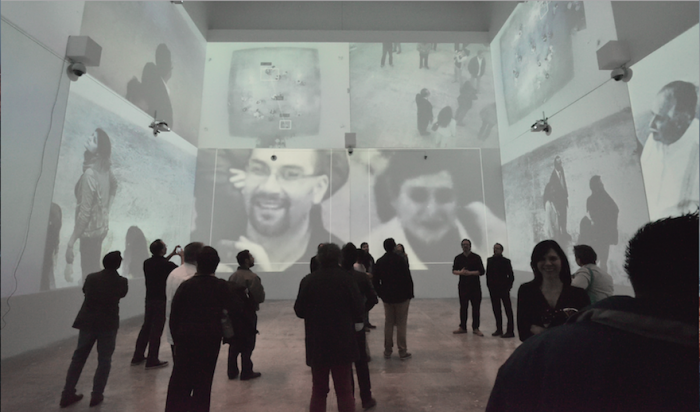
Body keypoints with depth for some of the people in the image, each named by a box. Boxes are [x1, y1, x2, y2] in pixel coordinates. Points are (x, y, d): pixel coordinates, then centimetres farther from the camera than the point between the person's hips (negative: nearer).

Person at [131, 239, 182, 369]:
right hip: (162, 301, -7)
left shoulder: (147, 262, -2)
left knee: (146, 327, 18)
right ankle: (152, 360, 11)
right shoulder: (167, 265, -21)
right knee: (156, 330, 2)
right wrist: (182, 256, 6)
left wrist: (172, 255, 19)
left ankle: (137, 357, 27)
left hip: (149, 300, 7)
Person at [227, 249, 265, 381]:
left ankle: (232, 371, 27)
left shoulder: (232, 276, 3)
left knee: (234, 344, 17)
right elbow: (260, 298, -22)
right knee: (247, 344, 6)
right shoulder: (252, 277, -20)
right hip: (248, 314, -7)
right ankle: (246, 372, 16)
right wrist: (261, 290, -3)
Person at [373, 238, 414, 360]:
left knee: (388, 324, 11)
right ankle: (402, 352, 9)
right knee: (401, 324, 3)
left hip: (387, 297, 4)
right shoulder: (400, 260, -11)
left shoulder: (379, 261, 1)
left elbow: (375, 281, 3)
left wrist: (381, 294, 11)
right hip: (401, 296, -3)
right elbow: (408, 279, -12)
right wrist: (410, 294, -2)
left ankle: (387, 351, 16)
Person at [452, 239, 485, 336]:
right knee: (463, 307, 7)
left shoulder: (476, 257, -2)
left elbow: (482, 271, -6)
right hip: (463, 285, 2)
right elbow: (454, 271, 7)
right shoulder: (458, 258, 6)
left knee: (476, 307, 2)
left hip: (475, 285, -2)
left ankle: (475, 328, 13)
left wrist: (470, 272, -18)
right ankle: (462, 327, 17)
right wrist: (460, 272, -14)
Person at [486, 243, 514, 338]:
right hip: (493, 289, 5)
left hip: (504, 289, -5)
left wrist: (508, 286, -9)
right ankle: (499, 329, 21)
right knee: (496, 310, 11)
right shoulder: (490, 260, 6)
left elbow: (511, 276, -5)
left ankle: (510, 331, 7)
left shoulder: (506, 261, -6)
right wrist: (489, 285, 2)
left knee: (508, 310, 2)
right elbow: (488, 274, 7)